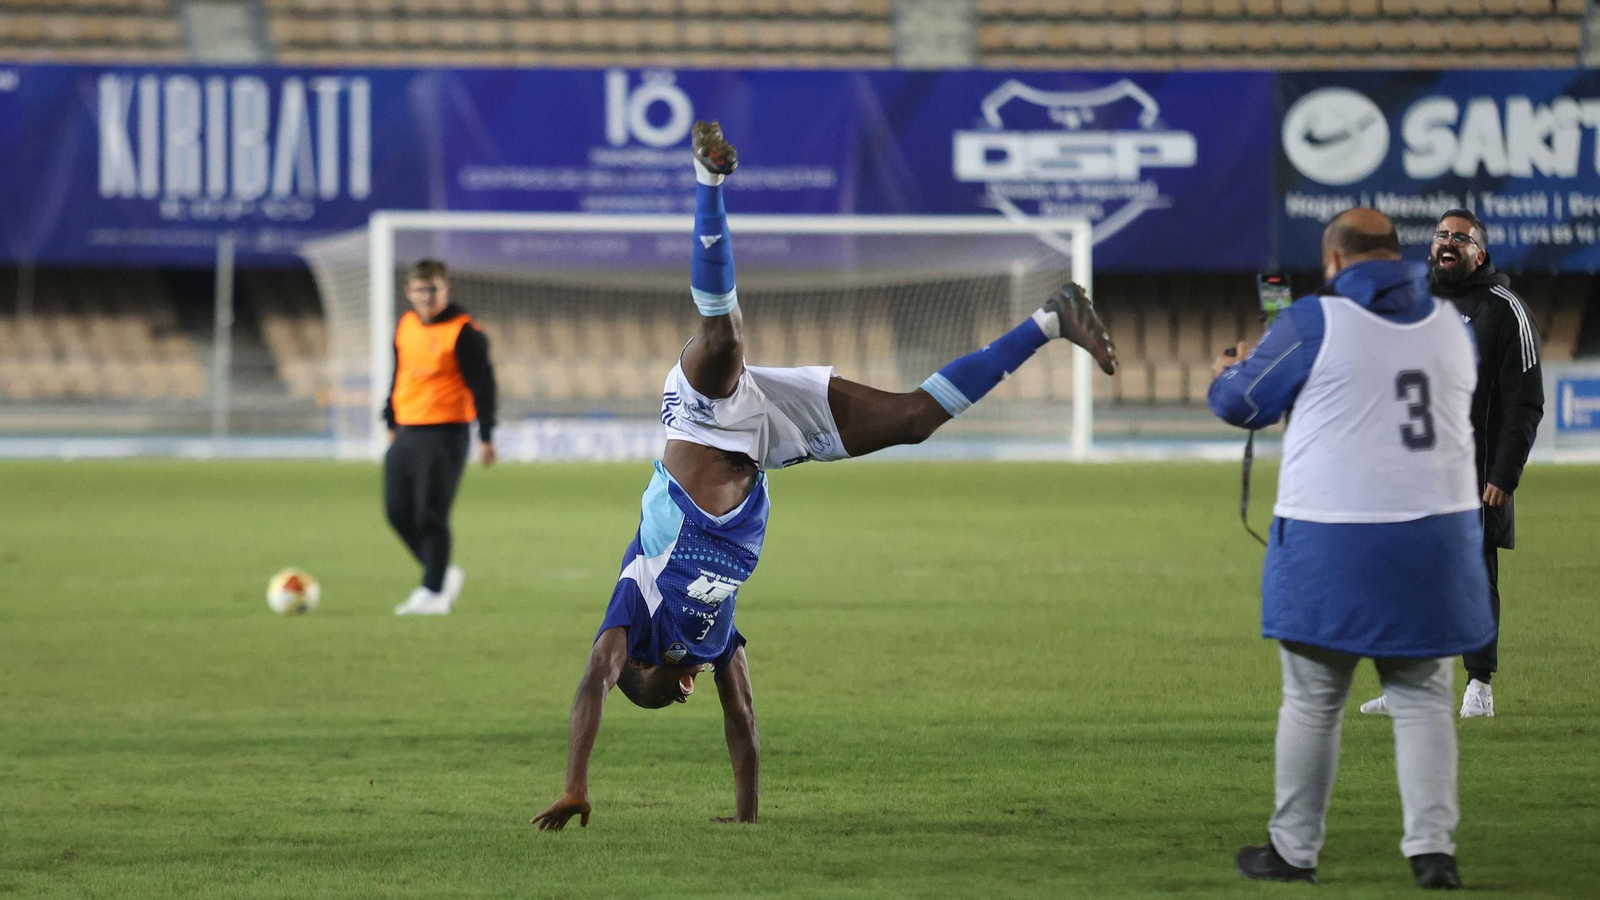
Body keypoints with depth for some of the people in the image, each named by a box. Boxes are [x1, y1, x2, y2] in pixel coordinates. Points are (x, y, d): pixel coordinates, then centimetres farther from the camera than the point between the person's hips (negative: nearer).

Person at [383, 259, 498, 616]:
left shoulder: (463, 332, -9)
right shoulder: (405, 326, 12)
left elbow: (482, 384, -8)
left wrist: (485, 437, -10)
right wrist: (391, 423, 24)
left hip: (444, 435, -7)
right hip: (407, 433, 7)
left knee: (430, 515, -9)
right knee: (398, 512, 4)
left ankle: (434, 593, 0)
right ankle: (443, 574, 22)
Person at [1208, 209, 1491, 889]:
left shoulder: (1314, 322, -7)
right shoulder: (1452, 324, 8)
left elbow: (1241, 403, 0)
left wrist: (1225, 374, 25)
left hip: (1329, 544, -4)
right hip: (1437, 537, 4)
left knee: (1313, 701, 7)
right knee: (1422, 698, 9)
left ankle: (1294, 850, 14)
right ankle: (1433, 848, -1)